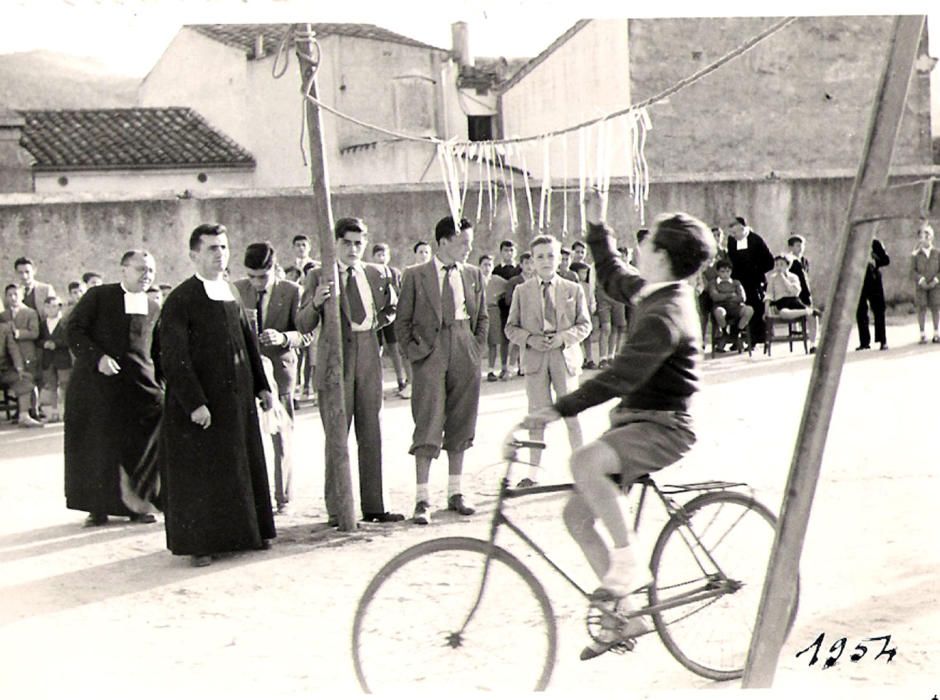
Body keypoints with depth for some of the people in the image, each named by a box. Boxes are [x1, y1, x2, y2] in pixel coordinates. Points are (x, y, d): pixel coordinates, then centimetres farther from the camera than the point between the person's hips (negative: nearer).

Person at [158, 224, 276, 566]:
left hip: (238, 397, 7)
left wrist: (261, 385, 12)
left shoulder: (231, 292, 10)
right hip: (199, 402, -7)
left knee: (245, 466, 13)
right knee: (199, 472, 0)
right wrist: (194, 403, -20)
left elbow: (249, 341, 17)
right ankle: (199, 542, 10)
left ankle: (247, 531, 26)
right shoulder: (180, 300, -11)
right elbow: (174, 358, -15)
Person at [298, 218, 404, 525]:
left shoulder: (375, 274, 10)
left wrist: (375, 325, 10)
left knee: (370, 436, 7)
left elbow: (389, 310, 27)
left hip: (368, 358, 4)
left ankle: (373, 506, 13)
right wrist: (316, 302, -25)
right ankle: (336, 509, 3)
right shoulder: (318, 276, -1)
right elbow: (305, 326, -8)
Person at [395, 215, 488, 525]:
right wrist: (413, 351, -5)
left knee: (460, 424, 8)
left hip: (465, 355, 4)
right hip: (430, 354, -4)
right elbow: (402, 319, 3)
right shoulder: (415, 276, 0)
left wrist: (477, 348, 8)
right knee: (428, 425, -9)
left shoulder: (474, 275, 11)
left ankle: (455, 493, 18)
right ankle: (422, 499, -7)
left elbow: (482, 317, 18)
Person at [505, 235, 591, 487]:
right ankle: (533, 473, 10)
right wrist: (529, 339, -10)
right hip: (535, 359, 0)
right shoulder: (522, 291, 7)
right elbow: (511, 327, 8)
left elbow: (585, 325, 6)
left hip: (565, 357, 0)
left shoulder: (573, 290, 6)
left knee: (571, 414, 2)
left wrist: (564, 337, -11)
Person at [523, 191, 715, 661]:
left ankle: (629, 563, -21)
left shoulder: (666, 316, -21)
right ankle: (625, 613, 15)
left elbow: (622, 377, -29)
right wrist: (597, 226, 27)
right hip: (636, 421, 10)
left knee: (585, 461, -36)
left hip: (661, 427, -10)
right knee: (577, 516, 5)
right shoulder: (653, 292, 9)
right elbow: (612, 277, 32)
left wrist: (559, 410, -31)